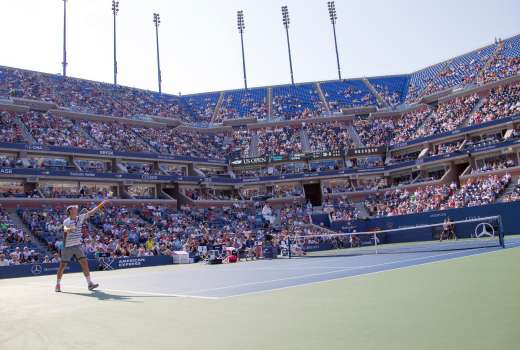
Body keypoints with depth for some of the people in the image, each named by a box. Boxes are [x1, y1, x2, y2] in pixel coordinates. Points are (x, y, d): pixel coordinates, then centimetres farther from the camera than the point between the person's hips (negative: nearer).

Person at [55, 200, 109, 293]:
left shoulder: (80, 218, 4)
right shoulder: (66, 221, -10)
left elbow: (91, 212, 4)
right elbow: (65, 229, -29)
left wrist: (101, 204, 0)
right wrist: (69, 229, -53)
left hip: (77, 246, 4)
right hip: (67, 247, -4)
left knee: (84, 262, -6)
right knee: (62, 266, 3)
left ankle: (89, 283, -4)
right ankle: (58, 284, 20)